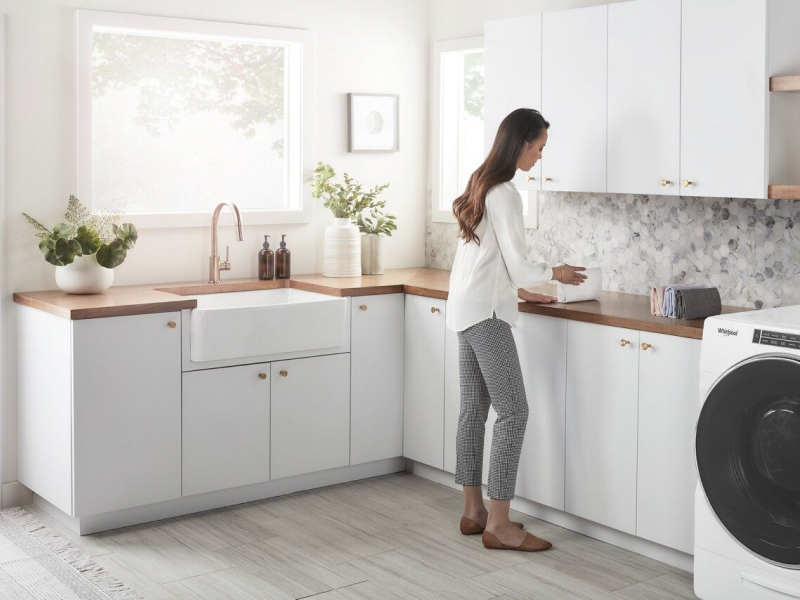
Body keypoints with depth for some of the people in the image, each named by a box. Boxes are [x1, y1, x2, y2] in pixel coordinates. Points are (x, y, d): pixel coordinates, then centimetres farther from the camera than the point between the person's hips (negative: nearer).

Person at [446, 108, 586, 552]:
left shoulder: (481, 185, 14)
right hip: (484, 313, -10)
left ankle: (473, 511, 19)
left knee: (474, 409, 12)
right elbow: (519, 267, -16)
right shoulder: (505, 194, -16)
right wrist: (556, 273, 2)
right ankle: (498, 525, -5)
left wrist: (518, 290, 19)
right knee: (513, 412, -7)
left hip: (466, 309, 10)